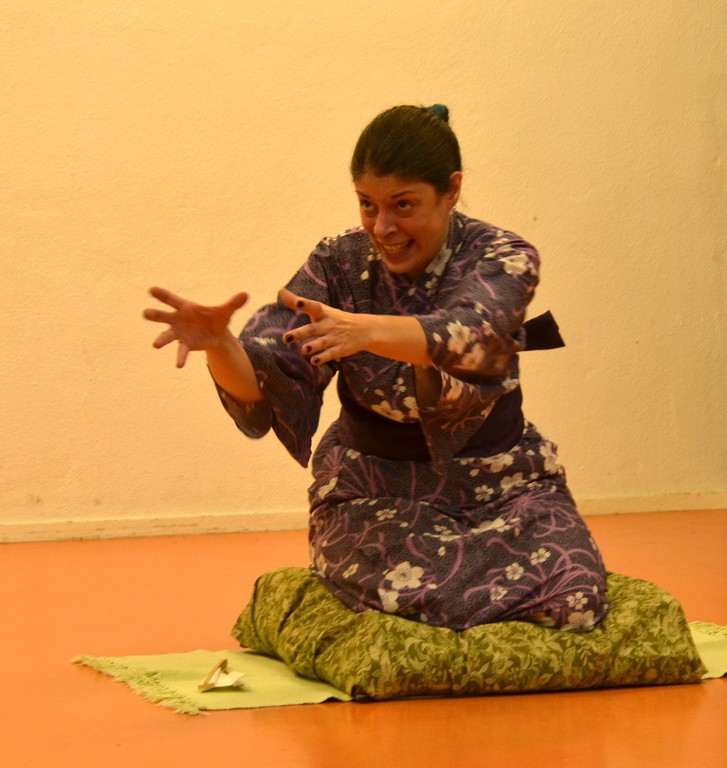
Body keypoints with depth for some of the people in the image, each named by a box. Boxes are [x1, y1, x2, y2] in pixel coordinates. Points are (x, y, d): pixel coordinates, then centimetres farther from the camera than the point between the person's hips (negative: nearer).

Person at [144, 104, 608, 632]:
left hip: (501, 480, 1)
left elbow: (468, 335, -36)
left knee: (575, 598, -24)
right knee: (425, 591, -31)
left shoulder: (502, 258, -11)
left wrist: (369, 331, -56)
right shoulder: (338, 266, -6)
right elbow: (261, 380, -18)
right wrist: (217, 344, -42)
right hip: (377, 490, -1)